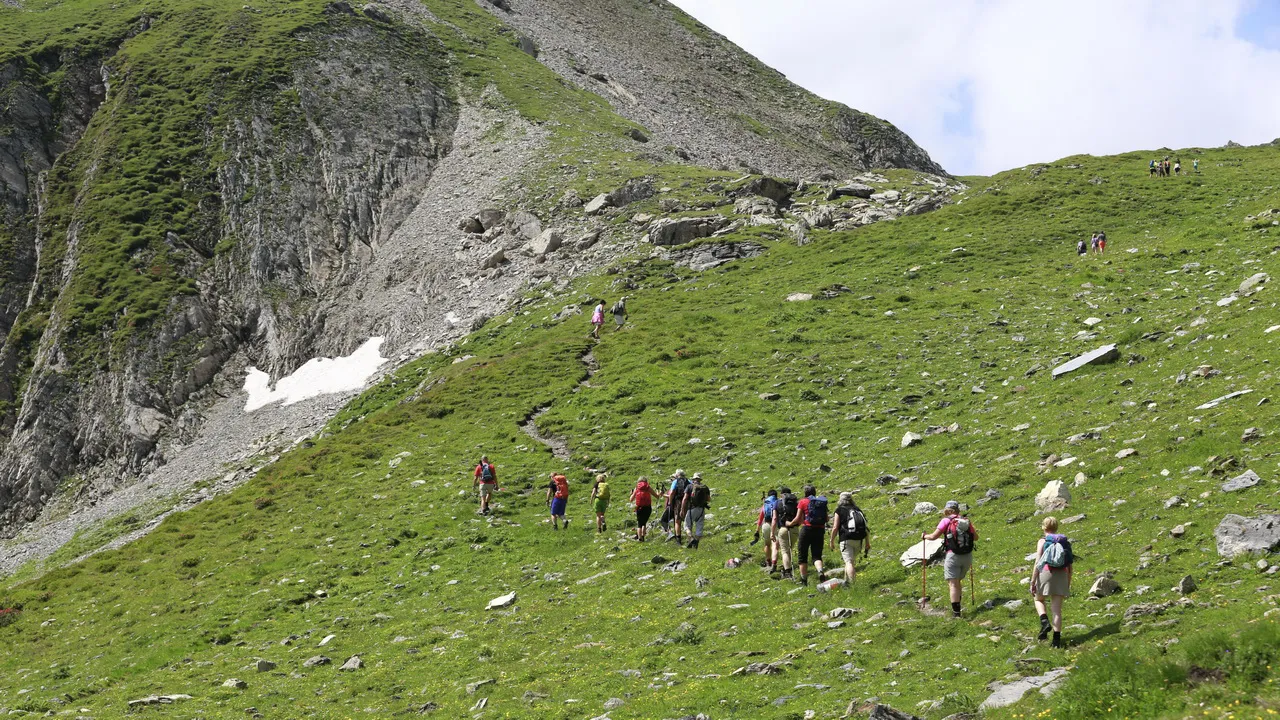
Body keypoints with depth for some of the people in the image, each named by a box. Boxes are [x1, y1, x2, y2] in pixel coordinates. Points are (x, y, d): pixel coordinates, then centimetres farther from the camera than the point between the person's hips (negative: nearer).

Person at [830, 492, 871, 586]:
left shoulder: (839, 510, 2)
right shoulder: (858, 510, 15)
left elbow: (835, 528, -4)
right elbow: (866, 528, 12)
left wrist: (832, 542, 7)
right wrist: (868, 544, 16)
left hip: (846, 540, -5)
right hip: (859, 540, 5)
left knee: (849, 562, -10)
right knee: (852, 561, 20)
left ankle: (852, 583, -25)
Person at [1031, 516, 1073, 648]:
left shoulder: (1042, 541, 0)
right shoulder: (1065, 542, 12)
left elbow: (1037, 563, -8)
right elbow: (1069, 566, 14)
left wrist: (1033, 582, -6)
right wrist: (1068, 584, 21)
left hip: (1046, 573, -3)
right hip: (1062, 575, 3)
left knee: (1039, 599, 21)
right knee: (1057, 609, 5)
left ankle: (1045, 622, -5)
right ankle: (1057, 638, 0)